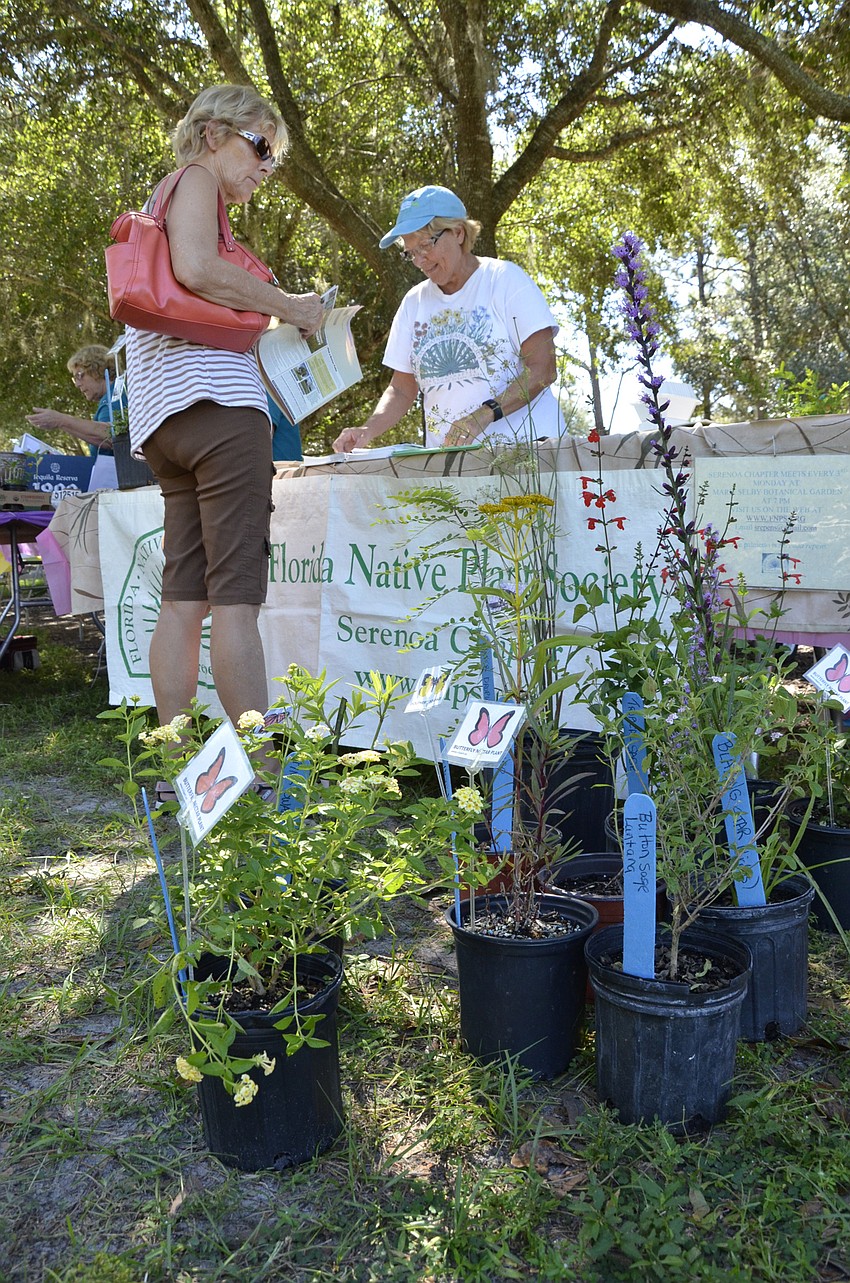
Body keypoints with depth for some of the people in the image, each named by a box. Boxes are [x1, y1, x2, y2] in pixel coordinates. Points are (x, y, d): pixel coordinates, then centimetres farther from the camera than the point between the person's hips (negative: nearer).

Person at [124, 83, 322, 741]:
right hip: (219, 400, -9)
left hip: (165, 418, 9)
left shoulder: (161, 203, 31)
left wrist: (271, 318, 21)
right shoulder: (195, 179, 3)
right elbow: (196, 268, -16)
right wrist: (289, 306, -7)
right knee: (236, 596, -13)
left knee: (184, 599, 3)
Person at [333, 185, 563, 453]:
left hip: (522, 449, -4)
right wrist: (368, 430, -1)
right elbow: (402, 389, 19)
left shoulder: (505, 279, 5)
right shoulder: (414, 302, 18)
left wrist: (485, 414, -18)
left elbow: (542, 369, -4)